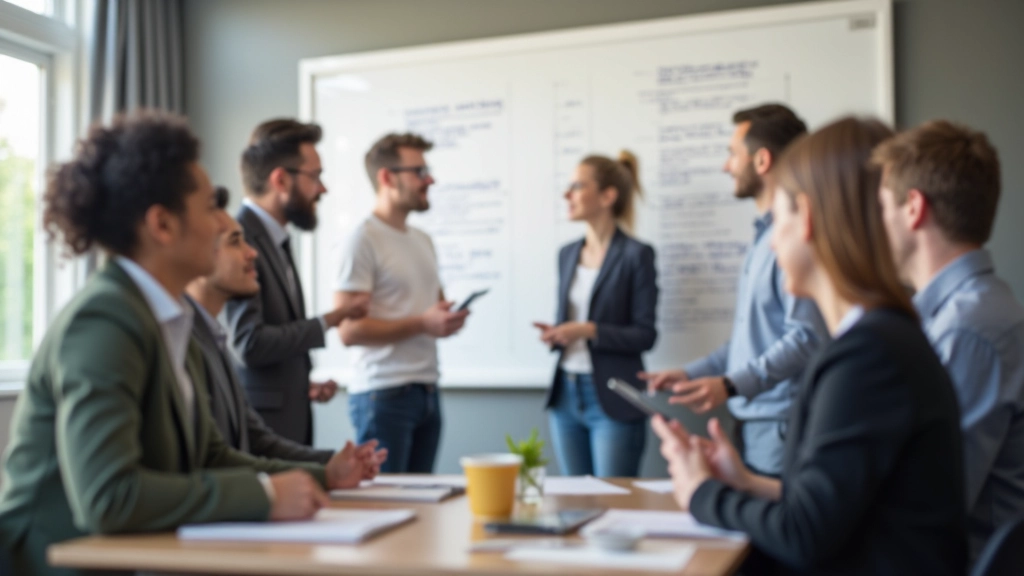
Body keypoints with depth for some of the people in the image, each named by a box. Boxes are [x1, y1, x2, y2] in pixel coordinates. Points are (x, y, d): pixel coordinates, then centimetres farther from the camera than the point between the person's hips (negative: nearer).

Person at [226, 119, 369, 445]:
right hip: (259, 430, -8)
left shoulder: (275, 241, 13)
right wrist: (328, 322, -11)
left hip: (291, 421, 8)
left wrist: (304, 386, 8)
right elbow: (249, 343, -21)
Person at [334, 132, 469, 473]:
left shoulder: (422, 241, 17)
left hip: (427, 391, 8)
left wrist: (449, 317, 3)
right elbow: (348, 330, -15)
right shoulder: (364, 241, -9)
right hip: (384, 394, -8)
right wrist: (422, 324, -19)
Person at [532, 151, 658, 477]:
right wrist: (555, 335, -2)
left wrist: (590, 331, -21)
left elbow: (645, 335, -10)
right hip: (565, 393, 6)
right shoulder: (568, 254, 11)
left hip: (612, 400, -6)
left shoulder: (636, 255, -8)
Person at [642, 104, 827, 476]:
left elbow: (807, 337, -22)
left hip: (780, 425, -9)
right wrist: (691, 374, 17)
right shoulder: (764, 236, 15)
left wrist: (731, 385, -27)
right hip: (751, 422, 9)